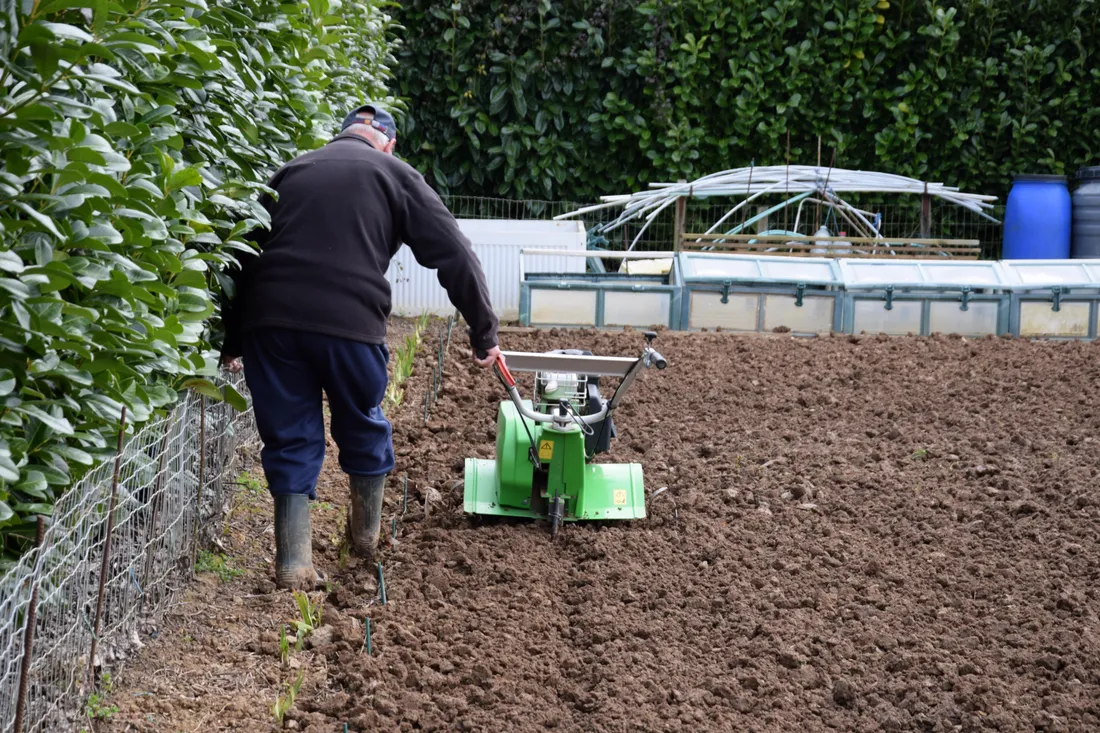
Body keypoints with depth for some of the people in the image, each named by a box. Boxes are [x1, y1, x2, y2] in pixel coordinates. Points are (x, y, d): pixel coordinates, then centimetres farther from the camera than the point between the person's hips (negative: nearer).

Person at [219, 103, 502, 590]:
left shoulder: (291, 171, 22)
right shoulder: (395, 175, 12)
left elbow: (247, 254, 20)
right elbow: (455, 255, 6)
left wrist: (233, 340, 24)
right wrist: (484, 333, 10)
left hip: (270, 319, 2)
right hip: (349, 322, -2)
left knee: (290, 439, 12)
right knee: (363, 427, 21)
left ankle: (293, 564, 10)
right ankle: (366, 536, 37)